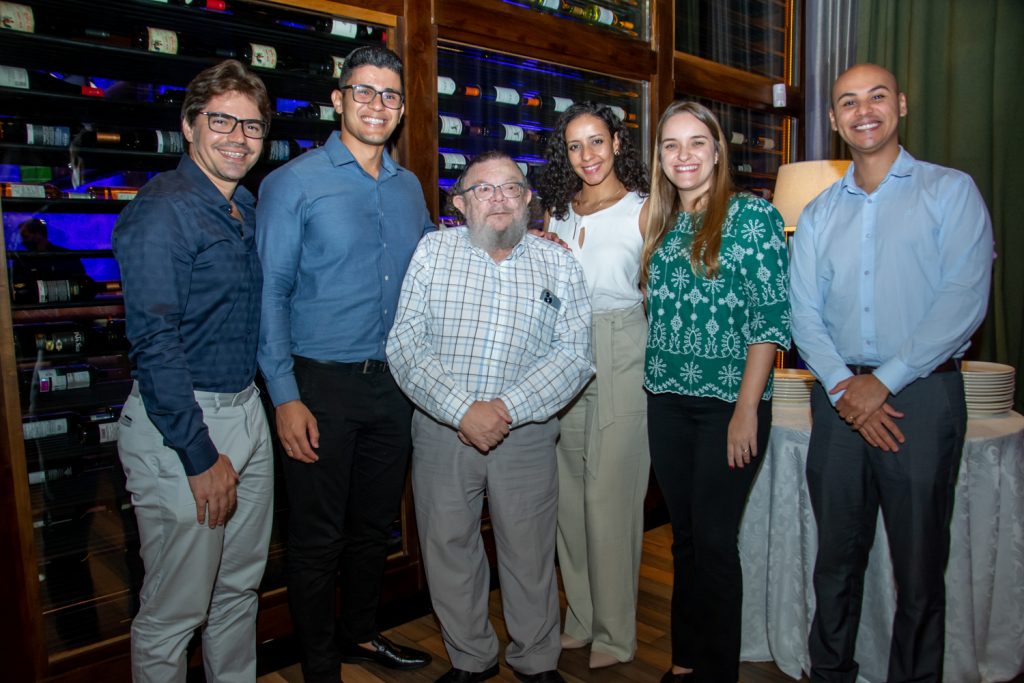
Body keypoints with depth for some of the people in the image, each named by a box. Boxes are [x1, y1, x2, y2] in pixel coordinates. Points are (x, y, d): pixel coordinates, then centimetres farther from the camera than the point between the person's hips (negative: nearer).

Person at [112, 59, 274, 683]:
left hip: (248, 412, 8)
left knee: (241, 587, 20)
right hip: (182, 424, -8)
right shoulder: (162, 211, -14)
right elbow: (154, 344, -20)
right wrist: (200, 455, -19)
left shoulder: (248, 208, 12)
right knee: (176, 611, 5)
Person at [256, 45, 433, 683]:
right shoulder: (294, 182, -5)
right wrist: (285, 396, -15)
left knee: (375, 524, 18)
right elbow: (270, 293, -9)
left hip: (395, 384, 5)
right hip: (323, 384, -5)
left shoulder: (409, 186, 10)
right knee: (318, 537, 6)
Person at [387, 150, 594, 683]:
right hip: (441, 431, 1)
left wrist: (508, 408, -18)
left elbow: (574, 355, -5)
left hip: (526, 435, 0)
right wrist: (462, 410, -17)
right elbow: (405, 344, -5)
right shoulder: (433, 250, 2)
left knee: (529, 557, 11)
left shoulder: (558, 264, 3)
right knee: (448, 551, 13)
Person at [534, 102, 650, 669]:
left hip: (622, 354, -5)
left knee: (610, 494, -2)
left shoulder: (642, 209, -1)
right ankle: (582, 617, 26)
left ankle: (615, 633, 15)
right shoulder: (558, 211, 14)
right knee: (570, 493, 9)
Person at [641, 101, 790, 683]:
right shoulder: (662, 225, 12)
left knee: (714, 539, 1)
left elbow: (772, 317, -11)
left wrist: (746, 409, -15)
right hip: (667, 401, 5)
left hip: (729, 401, -5)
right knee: (685, 536, 14)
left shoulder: (754, 215, -5)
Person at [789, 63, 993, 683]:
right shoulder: (818, 215, 13)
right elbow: (804, 314, 5)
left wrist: (884, 381, -14)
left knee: (920, 565, 6)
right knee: (837, 556, 12)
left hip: (922, 395, -3)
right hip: (840, 397, 3)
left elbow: (964, 299, -9)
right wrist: (842, 385, -10)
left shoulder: (951, 191, 3)